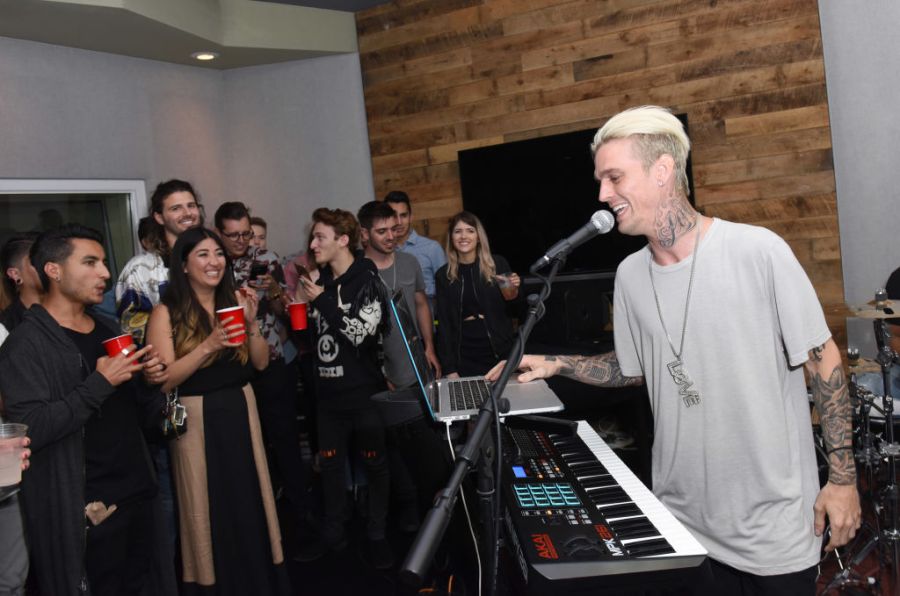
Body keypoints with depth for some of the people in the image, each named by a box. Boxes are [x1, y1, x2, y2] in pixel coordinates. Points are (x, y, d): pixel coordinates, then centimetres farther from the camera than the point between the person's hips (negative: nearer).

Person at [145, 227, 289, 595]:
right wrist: (209, 345, -25)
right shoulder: (167, 313, -9)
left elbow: (261, 362, 3)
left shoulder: (235, 300, 4)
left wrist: (252, 323, -12)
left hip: (241, 412, 4)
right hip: (197, 420, -4)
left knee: (250, 504, 12)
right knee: (211, 512, 8)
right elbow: (163, 381, -17)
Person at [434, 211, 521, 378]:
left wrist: (513, 294, -14)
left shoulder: (498, 264, -2)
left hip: (500, 353, 0)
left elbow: (512, 312, 7)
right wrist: (449, 368, -5)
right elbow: (444, 323, 1)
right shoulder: (443, 275, 1)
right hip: (464, 357, 0)